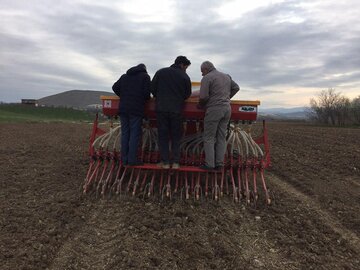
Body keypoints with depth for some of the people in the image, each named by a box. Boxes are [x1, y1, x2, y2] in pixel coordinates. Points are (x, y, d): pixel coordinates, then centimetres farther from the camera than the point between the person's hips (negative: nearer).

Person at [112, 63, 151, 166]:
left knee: (125, 133, 9)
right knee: (135, 134, -3)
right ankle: (132, 159, -5)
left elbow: (115, 87, 15)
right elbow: (146, 92, -7)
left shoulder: (124, 76, 20)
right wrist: (146, 99, 14)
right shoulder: (145, 76, 3)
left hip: (123, 108, 5)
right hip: (136, 109, -5)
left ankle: (124, 159, 11)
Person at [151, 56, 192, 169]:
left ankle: (165, 162, 7)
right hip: (176, 110, -1)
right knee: (176, 136, 10)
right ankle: (175, 162, 9)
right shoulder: (185, 77, 1)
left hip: (161, 109, 1)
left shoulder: (160, 72, 5)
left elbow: (152, 88, 4)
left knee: (163, 135, 8)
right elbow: (187, 94, 6)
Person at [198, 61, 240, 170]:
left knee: (209, 137, 1)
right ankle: (219, 163, 12)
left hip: (214, 109, -7)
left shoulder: (207, 78, -7)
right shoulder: (226, 76, 17)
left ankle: (209, 164, 0)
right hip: (227, 108, 7)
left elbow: (203, 97, -14)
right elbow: (236, 87, 21)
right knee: (221, 137, 10)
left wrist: (200, 105, 4)